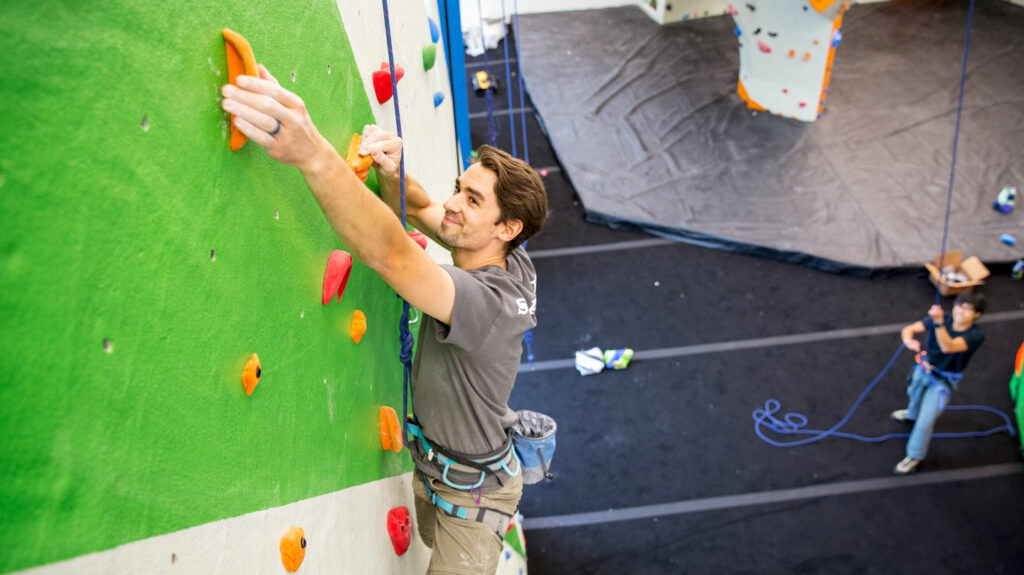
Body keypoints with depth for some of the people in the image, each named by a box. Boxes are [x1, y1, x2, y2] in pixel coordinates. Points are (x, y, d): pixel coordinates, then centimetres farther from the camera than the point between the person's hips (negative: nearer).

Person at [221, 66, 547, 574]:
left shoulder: (488, 301, -37)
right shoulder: (511, 262, -9)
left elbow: (390, 255, -53)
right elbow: (418, 208, 3)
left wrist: (312, 152, -65)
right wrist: (390, 171, -21)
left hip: (472, 496, -9)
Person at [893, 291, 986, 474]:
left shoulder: (975, 336, -29)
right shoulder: (943, 320, -17)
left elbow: (948, 347, -46)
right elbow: (908, 329, -21)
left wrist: (938, 322, -61)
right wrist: (908, 340, -46)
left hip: (943, 382, -5)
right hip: (923, 370, 5)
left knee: (925, 421, -3)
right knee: (915, 397, 33)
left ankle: (915, 456, 19)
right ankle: (912, 415, 68)